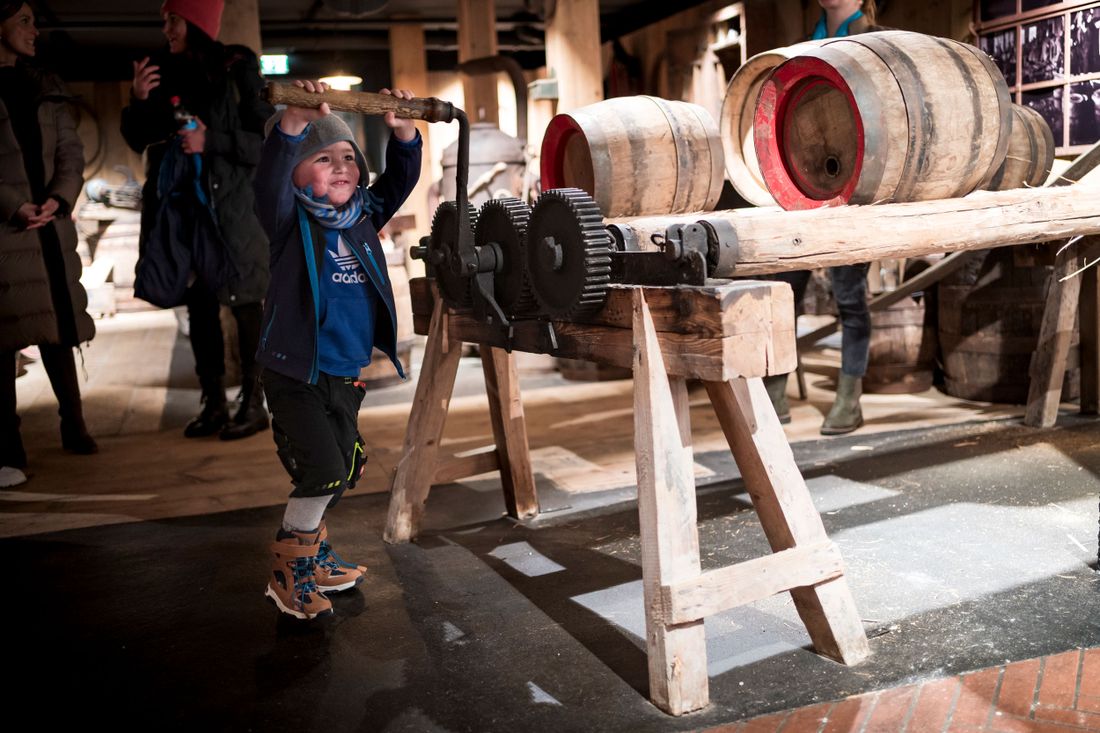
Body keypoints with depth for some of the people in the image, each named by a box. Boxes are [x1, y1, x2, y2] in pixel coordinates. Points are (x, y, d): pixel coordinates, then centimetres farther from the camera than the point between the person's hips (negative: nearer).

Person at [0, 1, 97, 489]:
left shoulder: (46, 88, 15)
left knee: (58, 327, 7)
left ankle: (74, 427, 16)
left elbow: (71, 152, 9)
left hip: (51, 225, 4)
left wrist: (58, 198, -8)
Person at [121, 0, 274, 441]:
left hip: (230, 202, -5)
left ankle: (254, 404, 5)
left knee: (244, 302, -3)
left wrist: (211, 141, -17)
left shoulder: (236, 71, -4)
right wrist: (138, 101, -3)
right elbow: (139, 141, 13)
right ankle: (213, 404, 15)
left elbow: (266, 141, -7)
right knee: (198, 303, 7)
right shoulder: (163, 72, 10)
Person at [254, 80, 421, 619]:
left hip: (347, 374, 7)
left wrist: (402, 129, -11)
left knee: (344, 468, 16)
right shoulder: (292, 221, -9)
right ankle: (288, 572, 10)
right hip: (296, 373, -7)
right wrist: (295, 119, -42)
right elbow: (270, 177, -28)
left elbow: (401, 177, 6)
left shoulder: (363, 217, 7)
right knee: (322, 469, -12)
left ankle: (310, 553, 37)